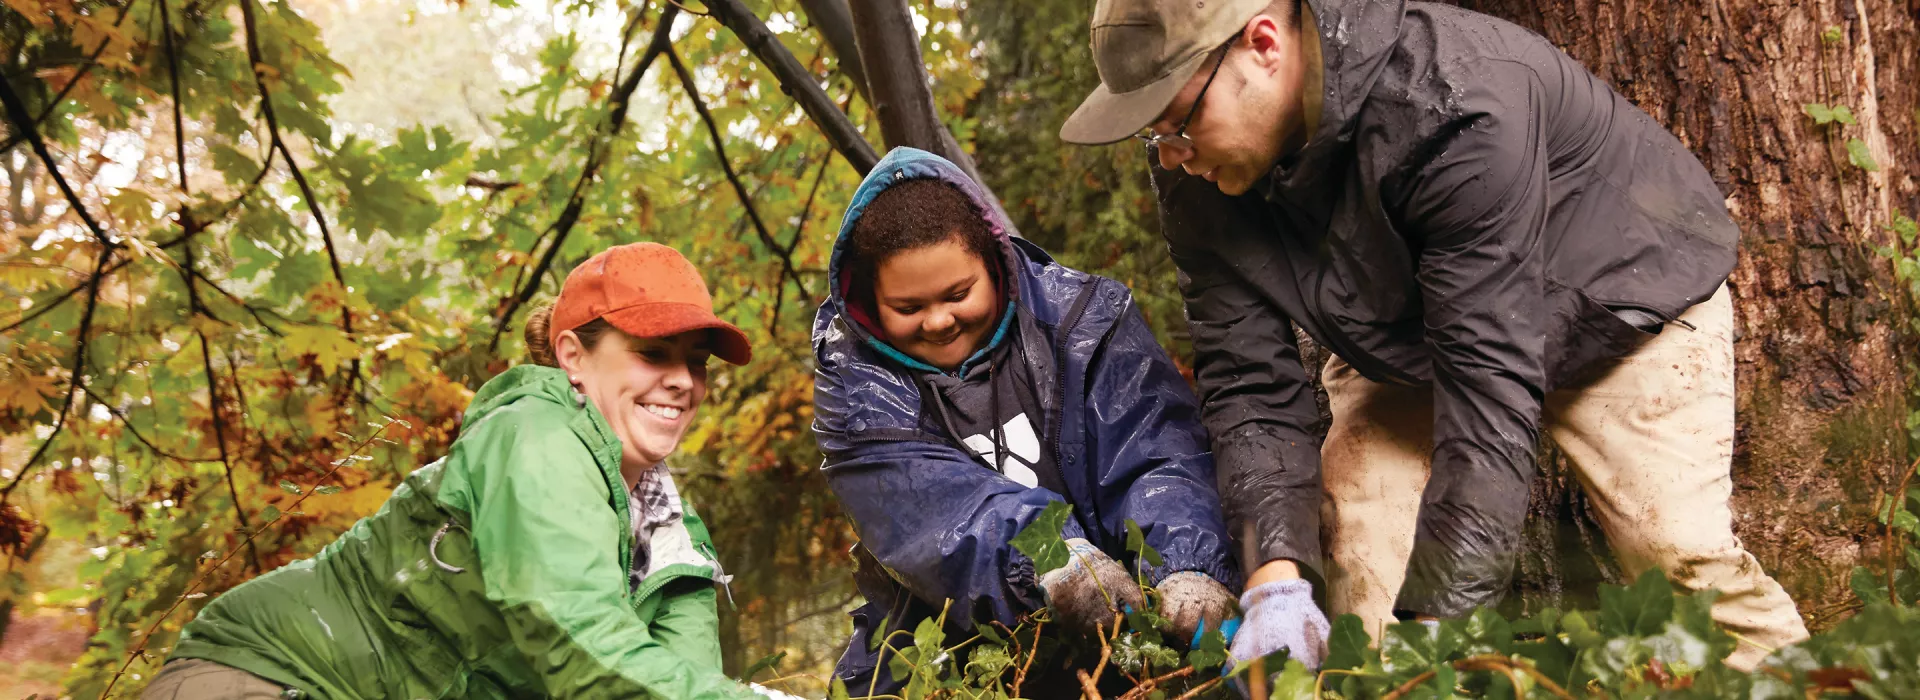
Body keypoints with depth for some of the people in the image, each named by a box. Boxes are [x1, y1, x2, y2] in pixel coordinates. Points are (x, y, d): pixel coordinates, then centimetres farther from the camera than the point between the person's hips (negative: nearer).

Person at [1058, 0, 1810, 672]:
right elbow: (1248, 381, -19)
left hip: (1627, 301, -5)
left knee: (1678, 550, -17)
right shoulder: (1199, 170, -20)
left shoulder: (1458, 106, -41)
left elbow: (1490, 379, -42)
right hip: (1405, 345, 5)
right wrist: (1275, 578, -34)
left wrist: (1436, 619, -44)